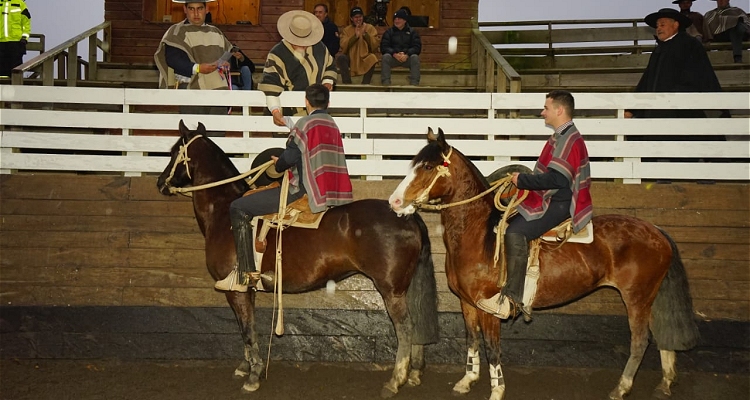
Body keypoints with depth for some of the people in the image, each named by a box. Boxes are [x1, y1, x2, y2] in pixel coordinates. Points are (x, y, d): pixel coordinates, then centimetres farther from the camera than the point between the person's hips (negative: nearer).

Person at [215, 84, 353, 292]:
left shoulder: (305, 124, -10)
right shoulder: (333, 126, 14)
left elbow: (290, 156, -16)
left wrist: (278, 164, 6)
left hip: (303, 190, -9)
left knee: (239, 209, -4)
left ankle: (244, 275, -7)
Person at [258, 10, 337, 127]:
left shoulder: (320, 48, 2)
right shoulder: (277, 54, -15)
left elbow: (330, 67, 21)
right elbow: (270, 85, -23)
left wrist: (327, 82, 0)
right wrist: (275, 110, -34)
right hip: (287, 116, -5)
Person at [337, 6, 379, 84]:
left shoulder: (370, 28, 6)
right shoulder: (346, 30, 8)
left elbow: (375, 45, -6)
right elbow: (343, 47, -8)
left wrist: (365, 34, -17)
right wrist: (355, 36, -18)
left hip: (365, 59, -1)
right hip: (351, 59, 1)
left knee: (372, 58, -33)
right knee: (341, 58, -28)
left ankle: (365, 84, -25)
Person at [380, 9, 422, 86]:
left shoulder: (412, 32, 6)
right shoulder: (389, 32, 7)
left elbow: (417, 47, -6)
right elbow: (384, 47, -5)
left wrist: (407, 55, -25)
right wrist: (394, 54, -24)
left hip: (407, 57, 0)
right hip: (393, 57, 0)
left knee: (415, 57, -31)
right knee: (386, 56, -30)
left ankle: (414, 84, -30)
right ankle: (385, 83, -32)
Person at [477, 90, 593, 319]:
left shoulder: (569, 139, -17)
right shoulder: (562, 137, 17)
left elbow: (555, 179, -26)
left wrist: (522, 180, -17)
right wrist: (523, 180, 9)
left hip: (558, 204, -12)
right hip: (550, 200, 12)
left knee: (516, 231, -25)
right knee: (511, 222, 14)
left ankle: (511, 299, -26)